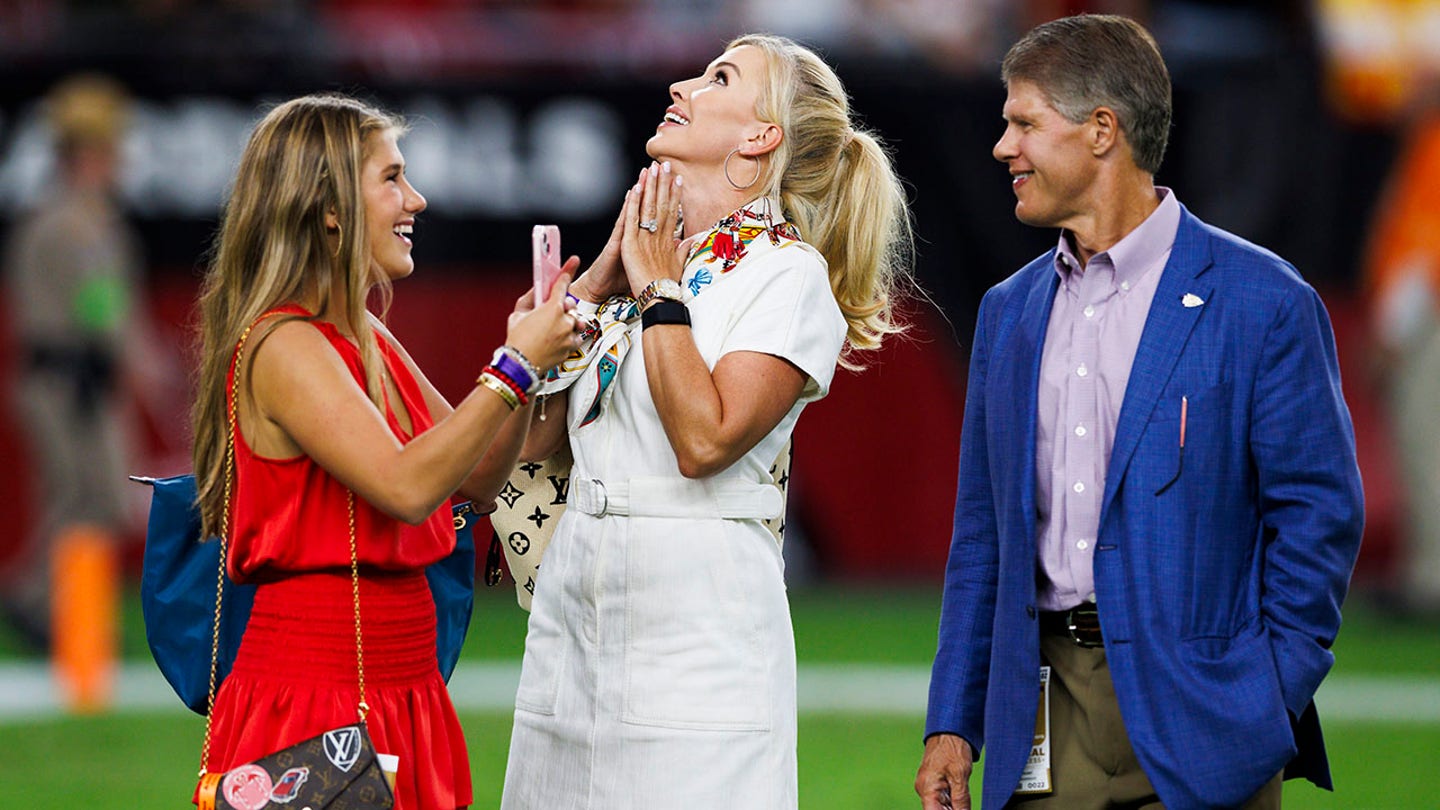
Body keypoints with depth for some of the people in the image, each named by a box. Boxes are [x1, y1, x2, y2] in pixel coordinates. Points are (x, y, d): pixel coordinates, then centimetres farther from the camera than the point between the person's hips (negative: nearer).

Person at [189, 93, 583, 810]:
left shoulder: (369, 341, 14)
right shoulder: (282, 346, -14)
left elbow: (479, 479, 18)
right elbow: (405, 487, -25)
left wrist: (533, 350, 7)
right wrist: (515, 367, -19)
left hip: (399, 693, 9)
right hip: (316, 691, -9)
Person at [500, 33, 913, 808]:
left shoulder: (788, 276, -3)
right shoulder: (640, 252, 16)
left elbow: (703, 440, -17)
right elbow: (529, 435, 10)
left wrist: (660, 290, -8)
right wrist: (599, 280, 5)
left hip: (699, 616, -6)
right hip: (573, 593, 6)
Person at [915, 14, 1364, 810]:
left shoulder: (1261, 301, -4)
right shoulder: (1008, 311, 15)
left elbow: (1320, 513, -4)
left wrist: (1267, 708, -10)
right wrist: (951, 723, 10)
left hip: (1191, 717, -5)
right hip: (1041, 730, 5)